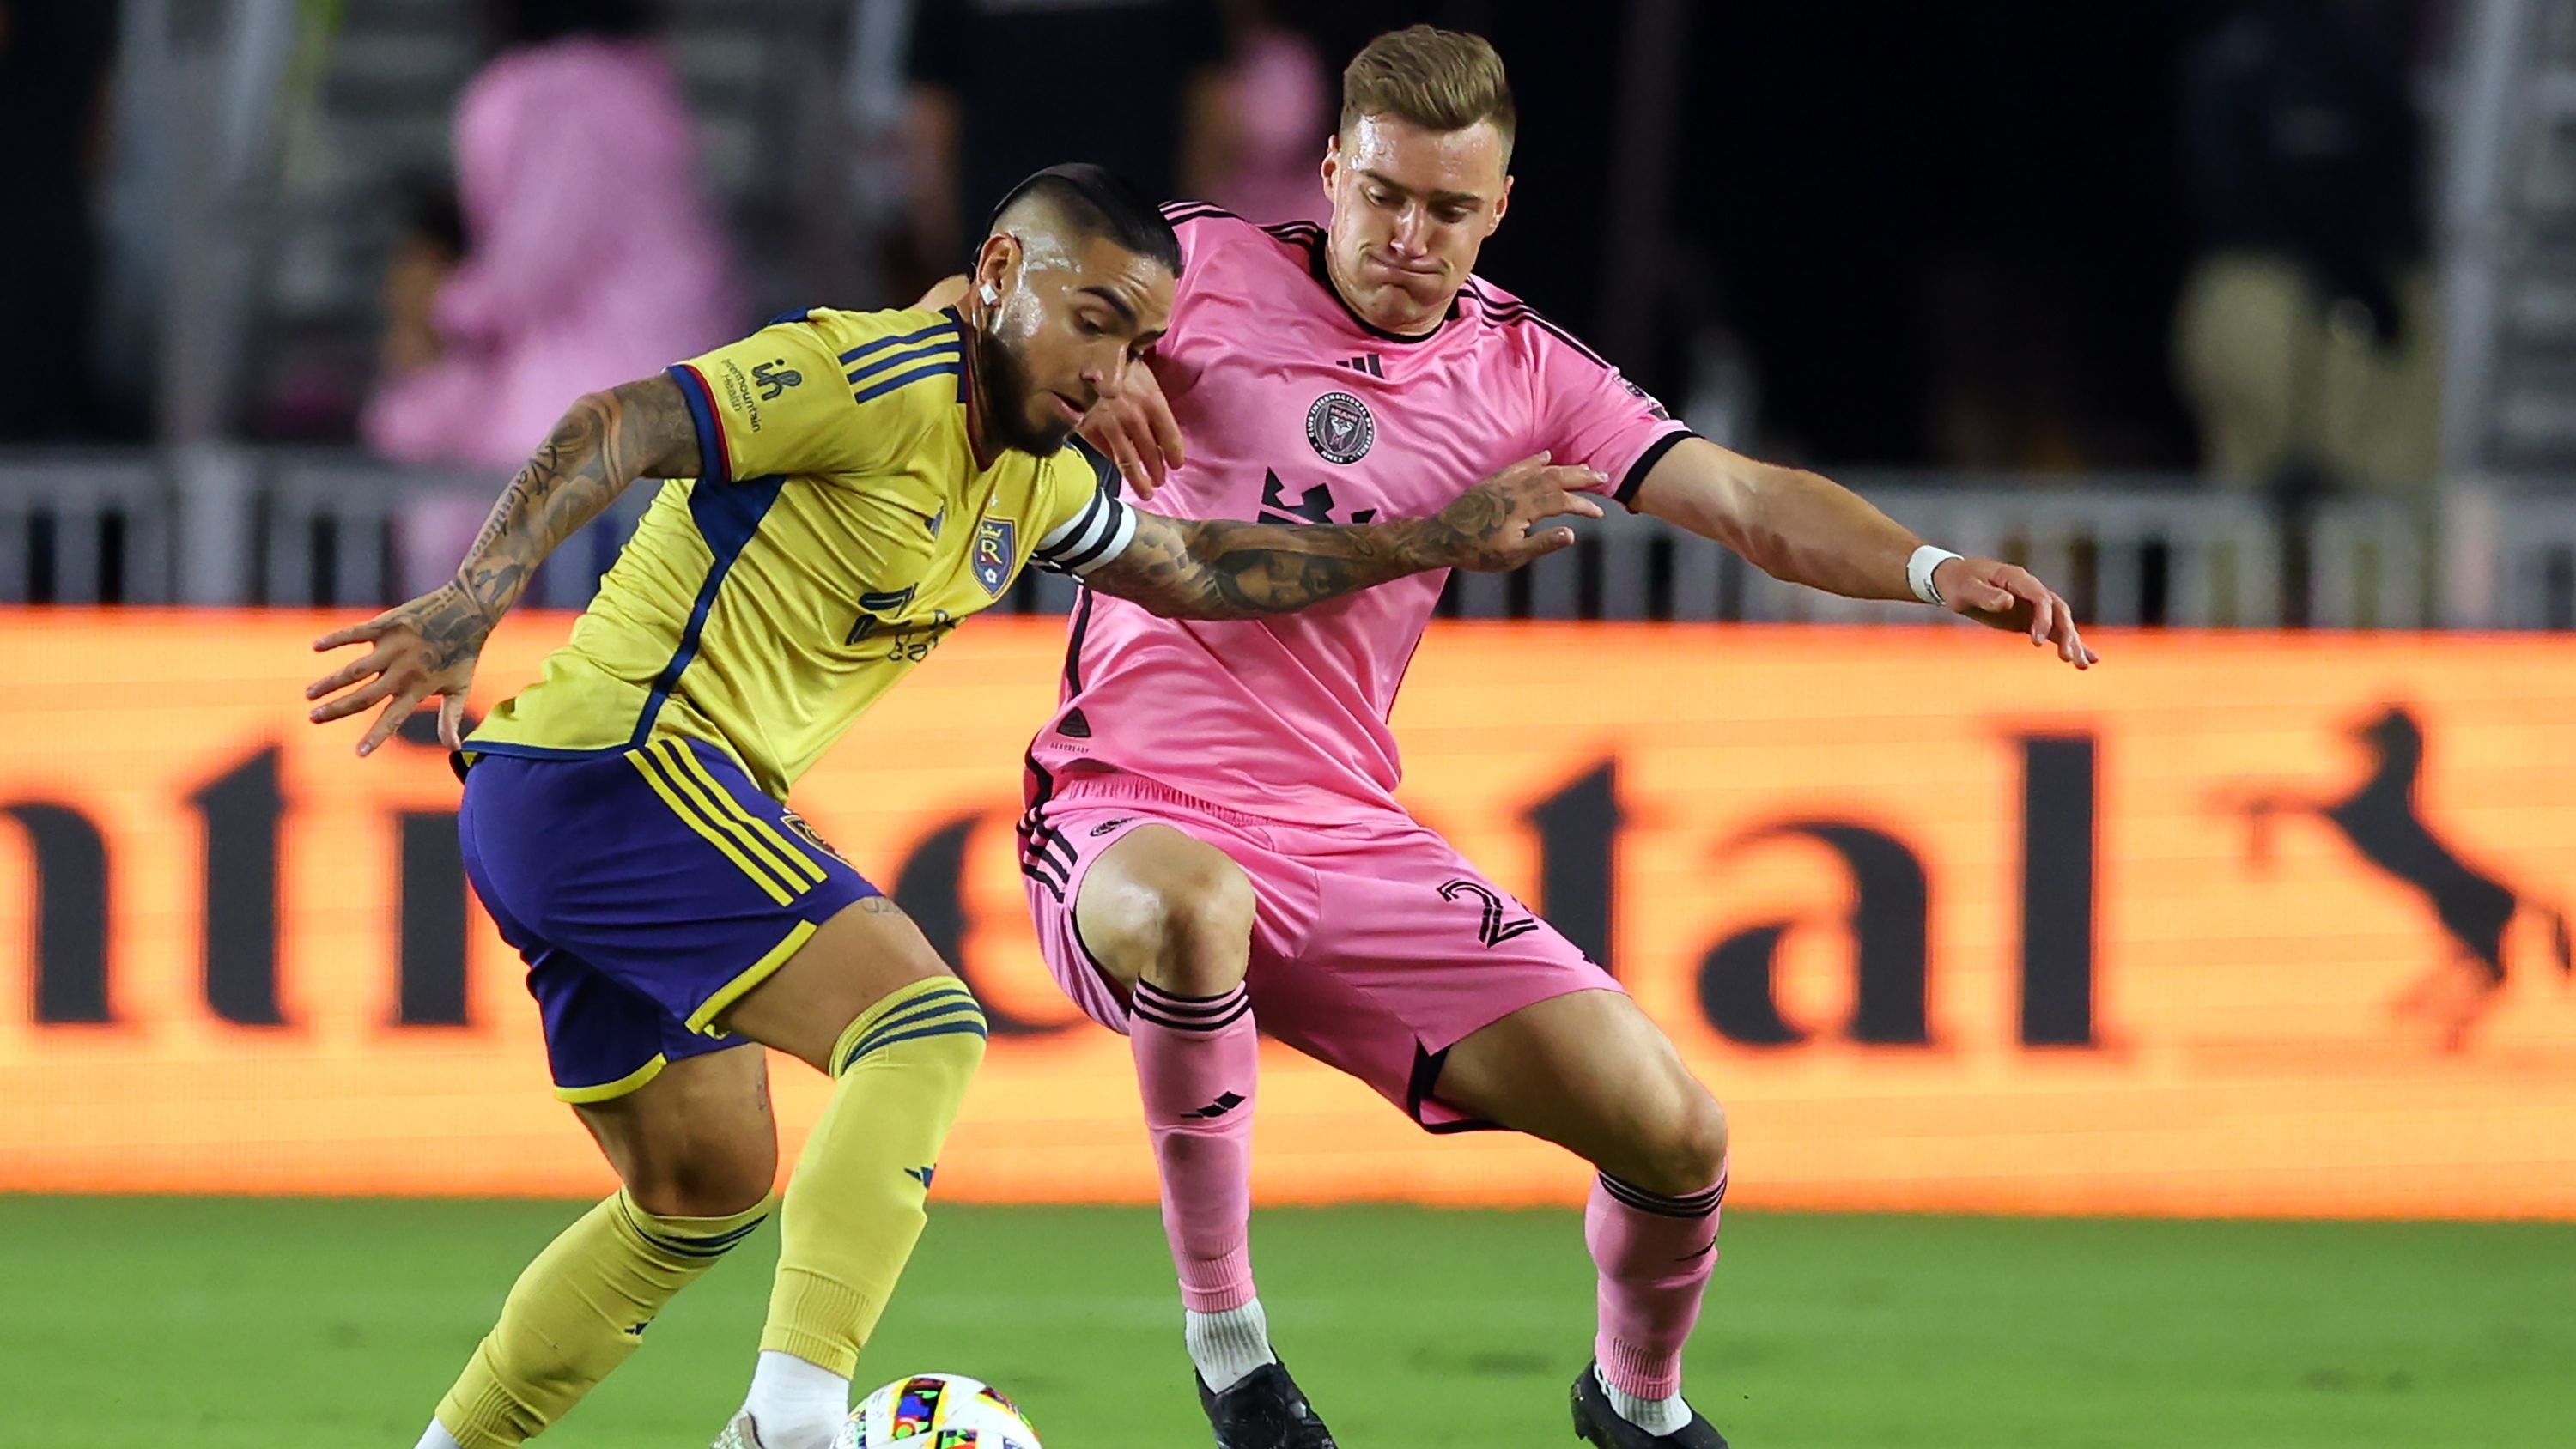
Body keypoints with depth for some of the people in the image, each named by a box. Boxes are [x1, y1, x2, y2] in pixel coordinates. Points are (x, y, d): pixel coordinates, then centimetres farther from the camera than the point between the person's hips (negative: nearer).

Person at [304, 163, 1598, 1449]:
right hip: (626, 764, -10)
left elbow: (1193, 572, 32)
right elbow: (616, 428, -23)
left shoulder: (1032, 478, 16)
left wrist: (1434, 541, 30)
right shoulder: (883, 378, -13)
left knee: (705, 1189, 21)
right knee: (921, 1026, -21)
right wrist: (475, 597, -36)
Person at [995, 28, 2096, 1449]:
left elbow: (1741, 497, -2)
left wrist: (1932, 569, -20)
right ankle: (1222, 1332, -22)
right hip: (1129, 819, -4)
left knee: (1674, 1132, -7)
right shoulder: (1205, 267, -2)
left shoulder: (1520, 369, 7)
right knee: (1190, 902, -43)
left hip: (1349, 840, 4)